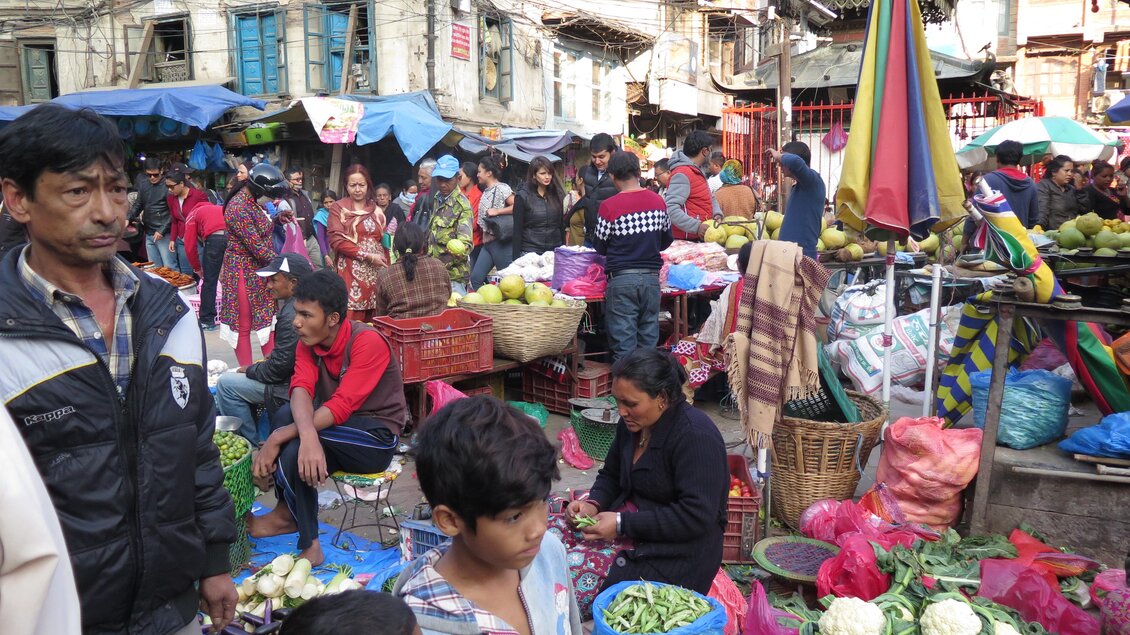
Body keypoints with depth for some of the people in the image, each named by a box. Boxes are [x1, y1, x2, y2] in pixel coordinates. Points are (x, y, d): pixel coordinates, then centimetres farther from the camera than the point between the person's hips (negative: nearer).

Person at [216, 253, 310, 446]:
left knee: (226, 383, -4)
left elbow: (280, 367, -22)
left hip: (290, 387, -10)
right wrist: (258, 366, 13)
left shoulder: (291, 316, -26)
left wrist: (250, 370, -4)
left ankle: (251, 443, 7)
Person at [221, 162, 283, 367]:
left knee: (268, 319, 11)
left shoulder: (254, 200, 4)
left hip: (260, 269, 9)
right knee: (244, 326, 4)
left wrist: (277, 217, 2)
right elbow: (256, 246, -23)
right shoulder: (238, 209, -24)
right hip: (244, 272, -9)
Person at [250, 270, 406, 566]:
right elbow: (301, 390, -18)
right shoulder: (308, 343, 0)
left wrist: (280, 437, -30)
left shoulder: (368, 342, -21)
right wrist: (308, 436, -39)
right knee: (285, 415, -22)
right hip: (337, 428, 6)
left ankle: (287, 515, -8)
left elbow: (340, 408, -27)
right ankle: (287, 513, -10)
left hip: (377, 439, -6)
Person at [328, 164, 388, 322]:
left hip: (376, 273, 3)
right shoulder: (338, 208, 3)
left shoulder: (377, 210, 13)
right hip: (351, 273, -3)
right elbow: (336, 240, -7)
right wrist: (368, 256, -12)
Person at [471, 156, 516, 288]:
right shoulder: (486, 191, 17)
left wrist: (497, 211, -19)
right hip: (487, 242, 9)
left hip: (501, 242, -9)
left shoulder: (502, 188, -9)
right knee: (476, 278, 4)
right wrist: (484, 237, 15)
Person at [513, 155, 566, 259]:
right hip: (530, 252, -3)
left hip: (555, 251, 3)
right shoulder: (523, 196, -3)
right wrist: (516, 258, -8)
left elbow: (562, 226, 12)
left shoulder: (557, 195, 7)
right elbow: (517, 230, -3)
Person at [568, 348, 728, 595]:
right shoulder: (632, 423, 5)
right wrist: (593, 505, -4)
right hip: (626, 535, 8)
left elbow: (695, 517, -23)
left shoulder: (696, 436, -19)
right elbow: (610, 475, 18)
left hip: (680, 551, -7)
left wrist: (622, 524, -23)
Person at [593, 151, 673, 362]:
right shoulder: (658, 201, 3)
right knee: (649, 338, 12)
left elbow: (600, 247, -2)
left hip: (621, 279, -4)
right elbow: (666, 240, 13)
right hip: (651, 276, 4)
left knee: (624, 343, 2)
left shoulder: (610, 206, -10)